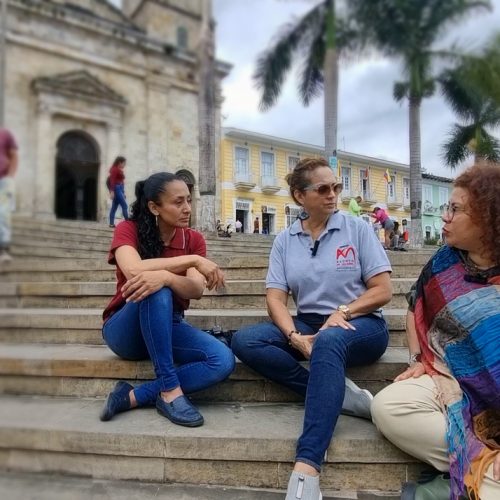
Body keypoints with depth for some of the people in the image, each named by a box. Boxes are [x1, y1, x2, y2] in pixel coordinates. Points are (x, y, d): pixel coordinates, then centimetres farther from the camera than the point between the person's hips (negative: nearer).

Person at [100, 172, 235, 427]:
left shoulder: (194, 239, -1)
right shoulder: (128, 230, -9)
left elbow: (196, 289, -18)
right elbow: (133, 271, -30)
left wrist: (165, 276, -39)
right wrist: (193, 260, -29)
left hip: (169, 327, 3)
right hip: (126, 330, -3)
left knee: (223, 360, -24)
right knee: (155, 291, -37)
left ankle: (132, 396, -16)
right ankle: (170, 391, -27)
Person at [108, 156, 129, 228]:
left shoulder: (119, 170, 17)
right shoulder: (114, 169, -8)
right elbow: (112, 181, -15)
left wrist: (123, 192, 18)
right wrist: (112, 191, -22)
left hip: (120, 189, 9)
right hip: (116, 189, -9)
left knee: (114, 207, 8)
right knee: (124, 206, -10)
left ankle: (111, 223, 10)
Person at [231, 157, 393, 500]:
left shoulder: (358, 229, 0)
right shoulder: (285, 241, 5)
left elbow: (383, 290, -3)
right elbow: (276, 297, -3)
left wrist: (342, 312, -17)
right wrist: (295, 337, -21)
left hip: (361, 325, -3)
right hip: (310, 325, 4)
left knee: (328, 341, -39)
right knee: (244, 341, -20)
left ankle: (307, 467, -42)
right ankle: (339, 393, -23)